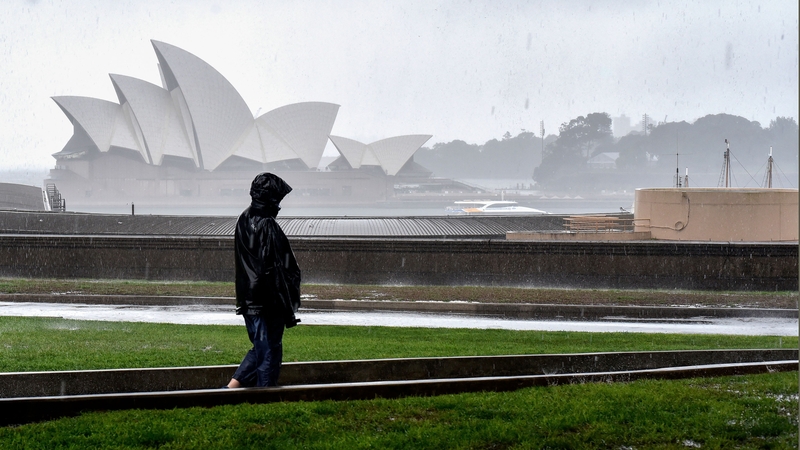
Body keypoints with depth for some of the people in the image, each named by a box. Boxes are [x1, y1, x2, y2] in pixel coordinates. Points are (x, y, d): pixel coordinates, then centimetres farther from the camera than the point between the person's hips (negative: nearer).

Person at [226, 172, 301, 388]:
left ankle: (231, 387, 12)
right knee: (269, 354, 0)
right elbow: (276, 272, -19)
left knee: (259, 349, 20)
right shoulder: (268, 227, -19)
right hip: (268, 304, -9)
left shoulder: (243, 221, 9)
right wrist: (289, 310, -14)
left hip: (247, 302, 9)